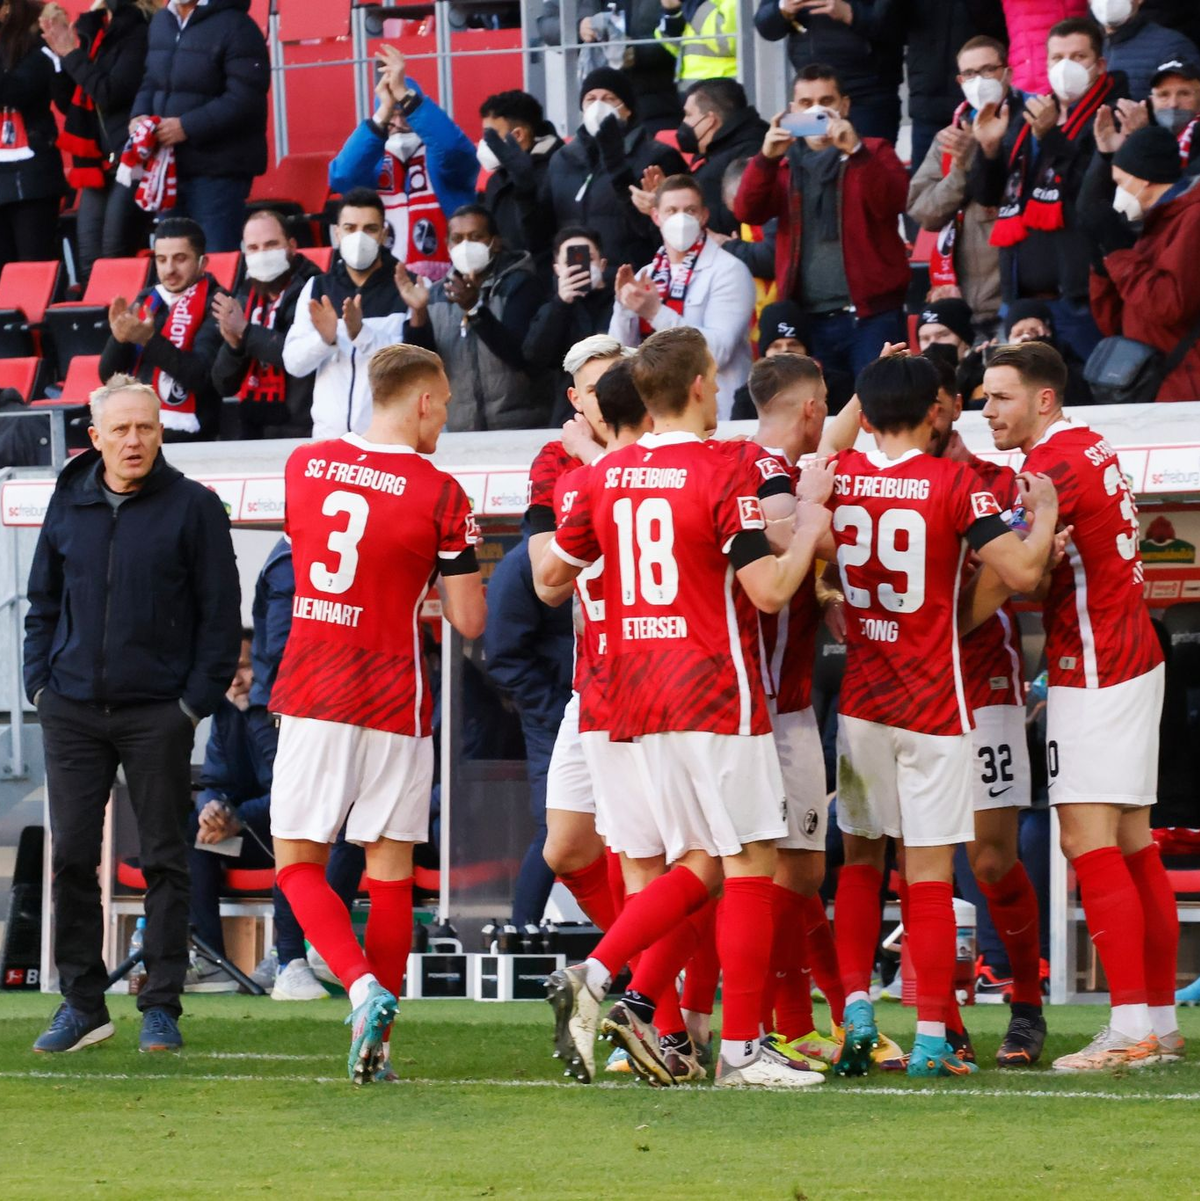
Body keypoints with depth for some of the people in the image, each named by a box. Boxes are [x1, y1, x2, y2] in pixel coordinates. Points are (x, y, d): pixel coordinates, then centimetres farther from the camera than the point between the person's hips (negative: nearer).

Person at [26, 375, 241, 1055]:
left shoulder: (193, 507, -3)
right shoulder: (70, 504, 9)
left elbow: (221, 613, -2)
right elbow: (44, 600, 18)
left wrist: (198, 700, -8)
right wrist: (41, 683, 7)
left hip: (157, 713, -3)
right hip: (73, 711, 4)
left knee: (164, 859, 1)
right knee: (72, 856, 3)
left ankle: (162, 1008, 6)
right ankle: (82, 1003, 11)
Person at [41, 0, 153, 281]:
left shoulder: (139, 30, -9)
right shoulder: (91, 30, 14)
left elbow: (111, 94, -17)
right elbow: (68, 102, 15)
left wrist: (71, 55, -8)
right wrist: (60, 53, 1)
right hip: (96, 163, 8)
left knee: (115, 264, -14)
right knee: (89, 268, 2)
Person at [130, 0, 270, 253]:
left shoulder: (234, 26, -11)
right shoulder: (161, 22, 14)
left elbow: (245, 98, -19)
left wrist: (187, 127, -22)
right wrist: (139, 115, 1)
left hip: (217, 167, -8)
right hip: (171, 165, 8)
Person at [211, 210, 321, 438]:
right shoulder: (245, 298, 12)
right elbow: (224, 385, 11)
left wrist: (246, 332, -14)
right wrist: (233, 345, -8)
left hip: (301, 432, -6)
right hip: (251, 432, 6)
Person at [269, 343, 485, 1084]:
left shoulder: (303, 467, 4)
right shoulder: (439, 494, -8)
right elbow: (469, 621, -6)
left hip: (310, 697, 2)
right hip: (394, 705, -2)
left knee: (297, 860, 8)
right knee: (390, 870, 6)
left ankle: (363, 985, -15)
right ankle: (375, 1043, 4)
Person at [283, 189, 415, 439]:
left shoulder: (406, 288, 1)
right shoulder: (317, 288, 11)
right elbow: (293, 363, 2)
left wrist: (361, 334, -23)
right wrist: (324, 338, -17)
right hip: (328, 433, 3)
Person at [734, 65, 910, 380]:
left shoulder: (873, 153, 8)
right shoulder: (783, 163, 15)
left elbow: (892, 202, -11)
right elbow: (747, 212, -1)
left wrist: (855, 151, -24)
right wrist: (766, 157, -16)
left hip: (871, 315, -3)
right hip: (809, 318, 3)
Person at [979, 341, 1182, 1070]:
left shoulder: (1057, 467, -16)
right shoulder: (1090, 449, 13)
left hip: (1096, 673, -10)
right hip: (1133, 660, 10)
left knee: (1090, 843, -11)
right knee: (1132, 846, 11)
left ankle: (1132, 1030, -15)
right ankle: (1162, 1022, 13)